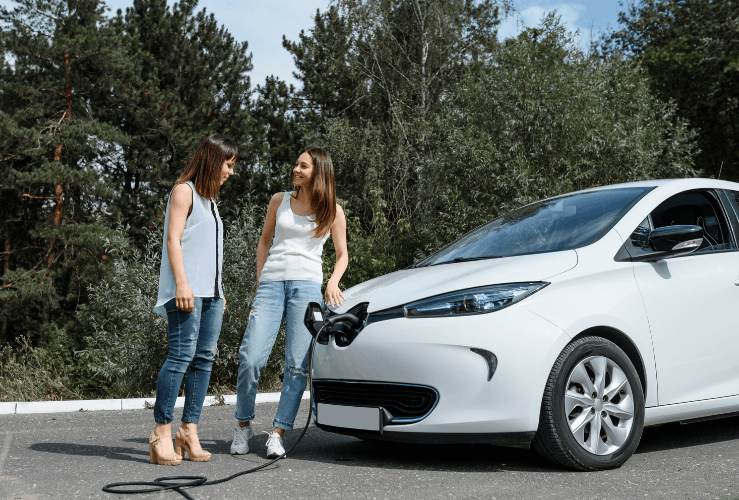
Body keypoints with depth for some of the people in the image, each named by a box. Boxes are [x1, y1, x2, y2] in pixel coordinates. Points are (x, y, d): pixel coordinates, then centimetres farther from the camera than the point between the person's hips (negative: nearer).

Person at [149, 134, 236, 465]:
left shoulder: (209, 199, 27)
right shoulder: (184, 191, 2)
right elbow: (173, 239, -8)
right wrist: (182, 283, -18)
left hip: (210, 290, 8)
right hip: (187, 289, -8)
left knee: (204, 359, 0)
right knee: (181, 356, -14)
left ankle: (189, 431, 2)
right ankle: (161, 433, -11)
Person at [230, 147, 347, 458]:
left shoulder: (333, 211, 9)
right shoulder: (279, 201, 14)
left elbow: (342, 254, 14)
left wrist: (333, 282, -5)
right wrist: (259, 281, 10)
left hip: (307, 285, -1)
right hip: (272, 283, 1)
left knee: (297, 364, -8)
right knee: (251, 358, -10)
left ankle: (278, 433, 2)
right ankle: (243, 425, 9)